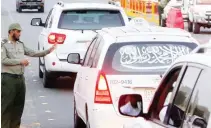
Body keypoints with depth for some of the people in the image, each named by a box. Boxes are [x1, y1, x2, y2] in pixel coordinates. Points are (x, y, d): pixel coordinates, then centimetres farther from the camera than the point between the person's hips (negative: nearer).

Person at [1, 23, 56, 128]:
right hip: (8, 78, -7)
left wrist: (48, 51, 4)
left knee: (19, 105, 11)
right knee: (6, 106, -6)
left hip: (20, 78, 7)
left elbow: (33, 53, 12)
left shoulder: (21, 45, 15)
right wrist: (20, 61, -15)